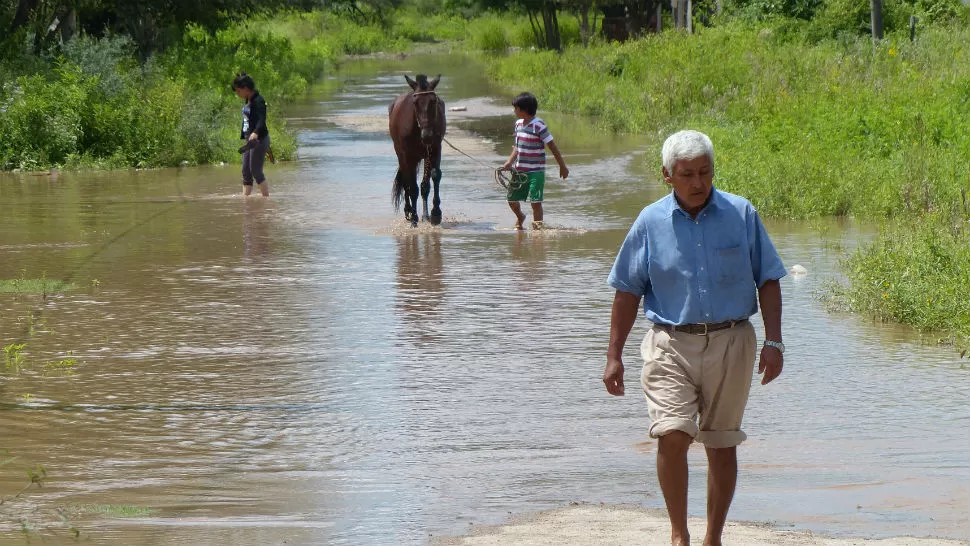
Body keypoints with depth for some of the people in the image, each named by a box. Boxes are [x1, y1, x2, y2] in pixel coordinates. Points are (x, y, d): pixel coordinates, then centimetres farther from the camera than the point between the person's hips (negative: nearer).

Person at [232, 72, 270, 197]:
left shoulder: (258, 101, -16)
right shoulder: (249, 101, 13)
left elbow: (261, 119, -30)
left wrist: (255, 133, -46)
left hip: (259, 139, -9)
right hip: (249, 140, 9)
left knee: (256, 171, -9)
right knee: (246, 171, 7)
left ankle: (266, 196, -3)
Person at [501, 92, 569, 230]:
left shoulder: (538, 125, -16)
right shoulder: (518, 123, 7)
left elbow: (552, 146, -12)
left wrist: (562, 166, -9)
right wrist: (510, 162, 2)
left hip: (536, 171, -7)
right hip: (520, 170, 7)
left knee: (536, 201, -7)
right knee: (512, 199, 13)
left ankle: (537, 226, 5)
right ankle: (520, 217, 42)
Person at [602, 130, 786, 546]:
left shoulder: (741, 215, 2)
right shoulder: (650, 222, 1)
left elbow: (768, 281, 6)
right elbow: (628, 291, 7)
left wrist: (773, 342, -2)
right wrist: (614, 355, 4)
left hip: (730, 343, 1)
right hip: (671, 344, -1)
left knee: (722, 445, 7)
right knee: (672, 435, -17)